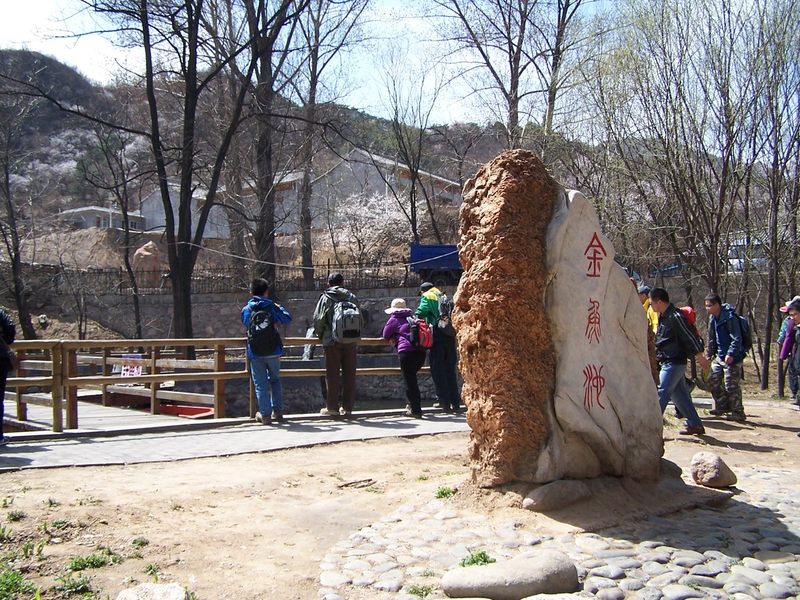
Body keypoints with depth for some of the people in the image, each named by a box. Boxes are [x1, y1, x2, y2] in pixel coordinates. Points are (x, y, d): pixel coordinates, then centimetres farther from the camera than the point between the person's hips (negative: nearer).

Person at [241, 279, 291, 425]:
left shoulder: (246, 310, -1)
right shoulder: (272, 306, -4)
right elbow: (287, 319, 0)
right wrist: (280, 308, 16)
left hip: (255, 353, 0)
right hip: (273, 351, 1)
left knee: (260, 384, 4)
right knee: (275, 380, 18)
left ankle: (265, 415, 4)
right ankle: (278, 411, 17)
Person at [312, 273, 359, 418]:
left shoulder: (326, 298, -2)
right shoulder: (352, 297, 9)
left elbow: (318, 319, -4)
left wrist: (319, 335, 13)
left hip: (332, 341, -3)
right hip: (351, 341, 3)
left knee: (332, 374, 2)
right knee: (349, 374, 6)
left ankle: (332, 407, 3)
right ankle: (348, 407, 8)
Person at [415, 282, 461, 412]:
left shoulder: (427, 297, 6)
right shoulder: (443, 297, 25)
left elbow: (420, 313, -8)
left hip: (438, 333, -6)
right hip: (450, 334, 6)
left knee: (438, 369, -2)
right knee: (451, 369, 10)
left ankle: (445, 402, -8)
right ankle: (456, 402, 7)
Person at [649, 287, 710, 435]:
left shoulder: (675, 317, -18)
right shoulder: (663, 317, 11)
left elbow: (690, 337, -16)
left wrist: (700, 357, -14)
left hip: (674, 363, -9)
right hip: (668, 362, 10)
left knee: (661, 393, -9)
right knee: (680, 394, 13)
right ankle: (695, 424, 20)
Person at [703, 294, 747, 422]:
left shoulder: (729, 318, -19)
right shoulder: (713, 318, 9)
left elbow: (736, 339, -22)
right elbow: (712, 338, 19)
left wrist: (731, 354, -29)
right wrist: (710, 353, 19)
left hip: (732, 358, -9)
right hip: (720, 356, 9)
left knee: (731, 385, -5)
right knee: (713, 380, 11)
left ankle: (738, 413, 6)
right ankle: (722, 406, 26)